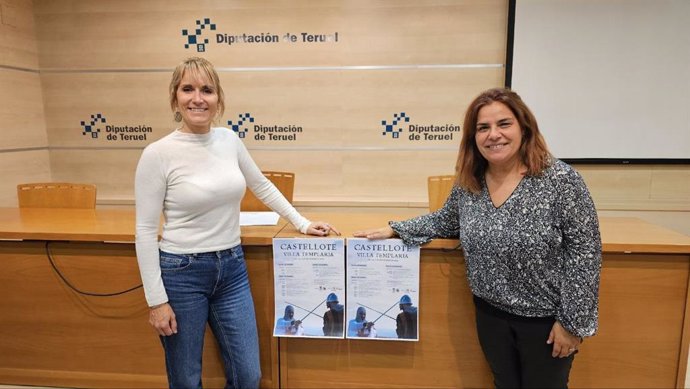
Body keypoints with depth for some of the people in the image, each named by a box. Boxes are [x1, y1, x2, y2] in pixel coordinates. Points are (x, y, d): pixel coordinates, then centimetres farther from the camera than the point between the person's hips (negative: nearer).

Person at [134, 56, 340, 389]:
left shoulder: (229, 140, 1)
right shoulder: (157, 154, -13)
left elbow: (262, 187, 14)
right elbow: (145, 231, -10)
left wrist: (302, 224, 14)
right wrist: (156, 300, -11)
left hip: (232, 269, 4)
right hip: (181, 273, -4)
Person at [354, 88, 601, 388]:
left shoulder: (560, 179, -18)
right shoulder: (468, 183, -4)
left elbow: (585, 250, -15)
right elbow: (445, 221, 12)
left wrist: (573, 321, -14)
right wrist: (395, 229, 3)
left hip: (546, 317, -4)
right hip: (491, 312, 4)